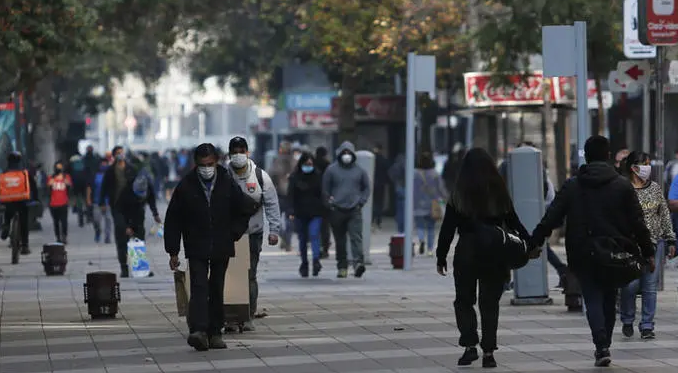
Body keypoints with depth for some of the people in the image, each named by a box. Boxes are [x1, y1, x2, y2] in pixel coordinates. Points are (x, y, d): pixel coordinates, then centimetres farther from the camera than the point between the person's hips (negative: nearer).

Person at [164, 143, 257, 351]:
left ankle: (215, 332, 14)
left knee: (217, 290, 8)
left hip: (221, 248, 2)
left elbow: (246, 209, 15)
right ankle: (198, 331, -28)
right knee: (199, 287, -15)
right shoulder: (186, 186, -3)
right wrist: (173, 252, -1)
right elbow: (173, 220, 2)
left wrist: (234, 233, 4)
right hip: (196, 248, -2)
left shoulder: (228, 184, 1)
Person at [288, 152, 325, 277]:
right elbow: (291, 195, -1)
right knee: (303, 239, 8)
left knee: (314, 235, -17)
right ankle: (304, 264, 17)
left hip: (315, 212, -1)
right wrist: (291, 212, -10)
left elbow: (323, 192, 10)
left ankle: (316, 260, -28)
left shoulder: (318, 176, 5)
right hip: (300, 213, 1)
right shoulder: (295, 177, 2)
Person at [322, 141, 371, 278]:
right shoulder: (331, 170, 4)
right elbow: (325, 189, 7)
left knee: (356, 237, -14)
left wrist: (361, 201, 5)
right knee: (340, 241, 6)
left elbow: (366, 188, 19)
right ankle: (342, 267, 12)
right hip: (337, 210, 0)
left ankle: (358, 263, -24)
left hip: (354, 211, 0)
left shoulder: (359, 171, 10)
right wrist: (329, 203, -2)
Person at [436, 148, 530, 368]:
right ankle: (488, 352, 5)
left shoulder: (458, 195, -4)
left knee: (464, 301, 10)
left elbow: (448, 228, -3)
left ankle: (470, 346, -3)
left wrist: (441, 257, 3)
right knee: (490, 304, 8)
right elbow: (513, 223, 6)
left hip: (466, 255, -2)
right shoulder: (499, 193, 1)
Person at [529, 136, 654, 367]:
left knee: (592, 299, 1)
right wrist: (647, 253, 6)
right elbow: (638, 223, -1)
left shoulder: (571, 186, -2)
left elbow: (551, 218, -4)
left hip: (582, 255, -1)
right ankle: (604, 345, 22)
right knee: (609, 300, 16)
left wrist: (535, 243, 3)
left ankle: (602, 346, -18)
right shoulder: (623, 186, -2)